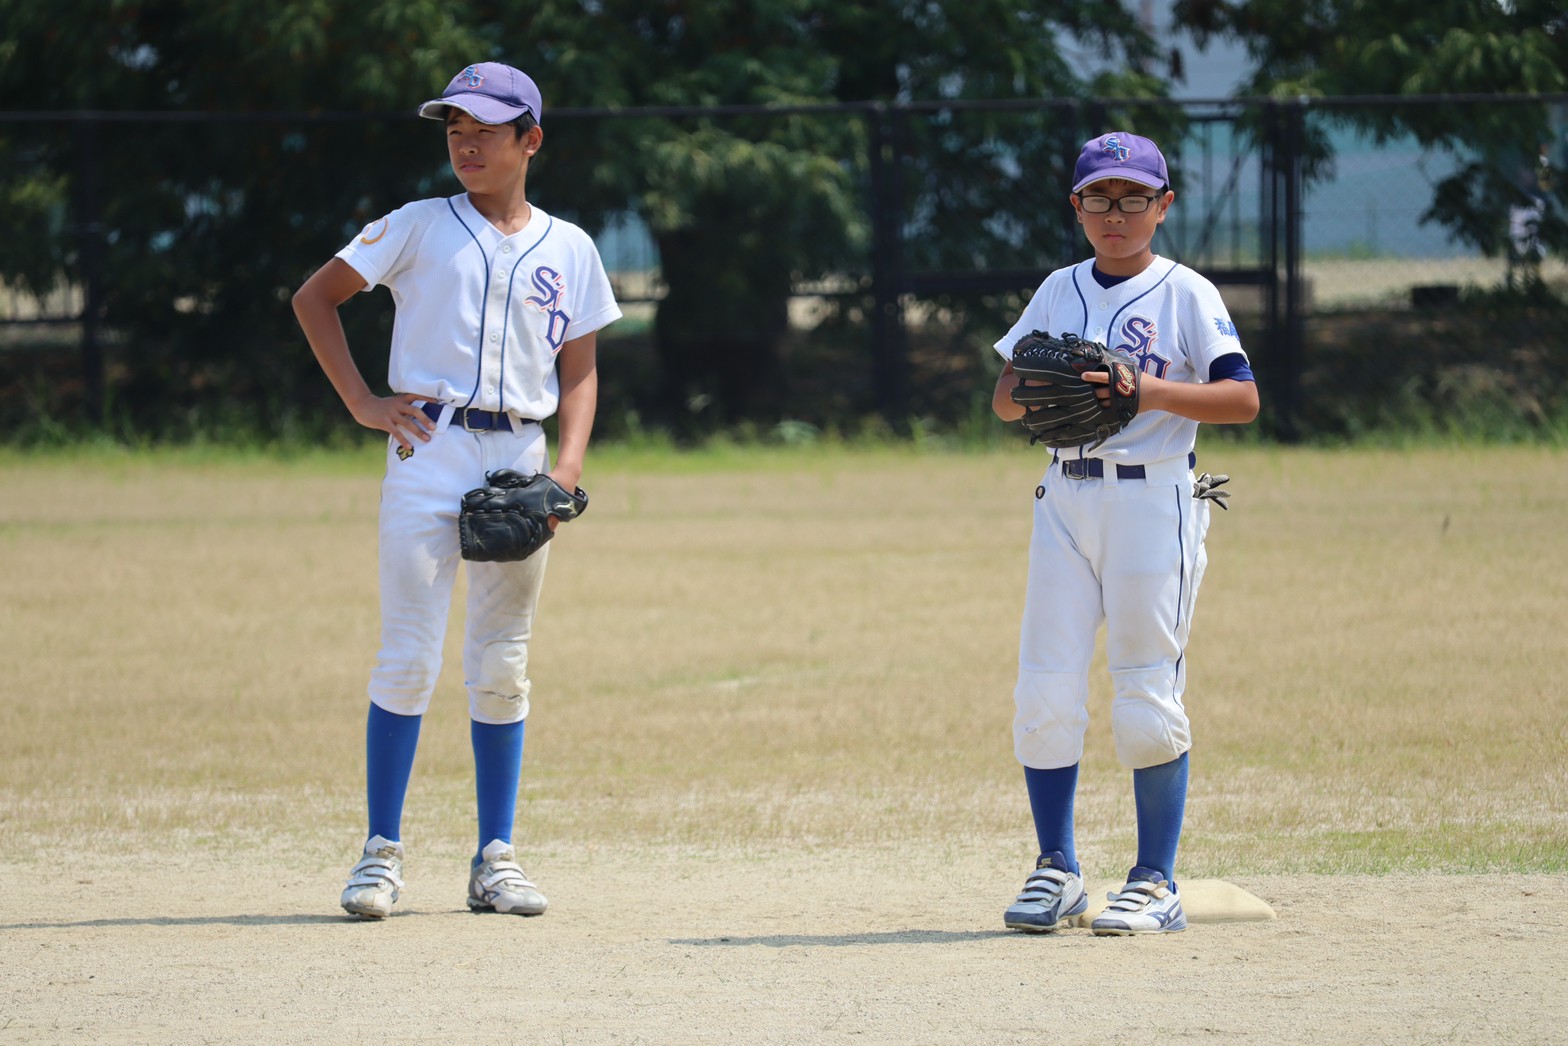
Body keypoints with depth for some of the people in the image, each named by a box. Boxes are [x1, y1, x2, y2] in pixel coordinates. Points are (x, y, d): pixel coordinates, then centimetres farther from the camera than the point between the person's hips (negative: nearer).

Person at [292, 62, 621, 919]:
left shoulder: (568, 251, 11)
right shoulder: (419, 228, 5)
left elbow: (579, 369, 12)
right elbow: (314, 298, 7)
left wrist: (568, 466, -4)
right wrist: (362, 403, -2)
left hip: (521, 456, 2)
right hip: (428, 451, -2)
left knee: (502, 669, 5)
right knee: (409, 658, -7)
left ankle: (496, 861, 10)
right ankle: (382, 850, -2)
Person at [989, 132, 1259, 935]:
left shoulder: (1185, 293, -1)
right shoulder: (1059, 292, 13)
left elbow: (1243, 399, -9)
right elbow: (1003, 399, 13)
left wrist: (1154, 392, -22)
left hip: (1152, 500, -4)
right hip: (1065, 499, 4)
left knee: (1146, 698, -4)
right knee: (1045, 690, 0)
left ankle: (1157, 883, 2)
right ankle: (1057, 869, 11)